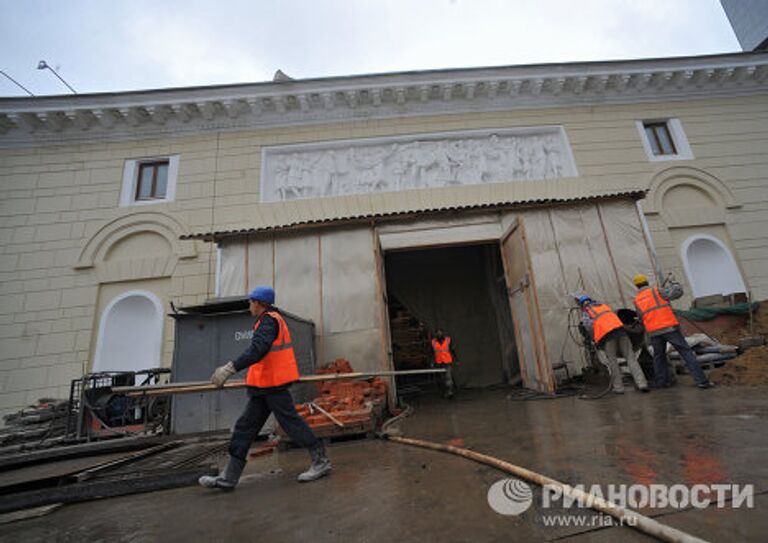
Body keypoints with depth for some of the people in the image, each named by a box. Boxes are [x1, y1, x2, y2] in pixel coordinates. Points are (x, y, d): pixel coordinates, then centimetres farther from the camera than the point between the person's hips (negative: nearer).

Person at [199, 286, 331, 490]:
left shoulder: (269, 320, -13)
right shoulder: (272, 319, 19)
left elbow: (258, 349, -29)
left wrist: (231, 368, -34)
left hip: (272, 384, -10)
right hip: (263, 386, 10)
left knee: (291, 422, -4)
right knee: (245, 427, 12)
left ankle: (320, 461, 8)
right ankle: (229, 477, 20)